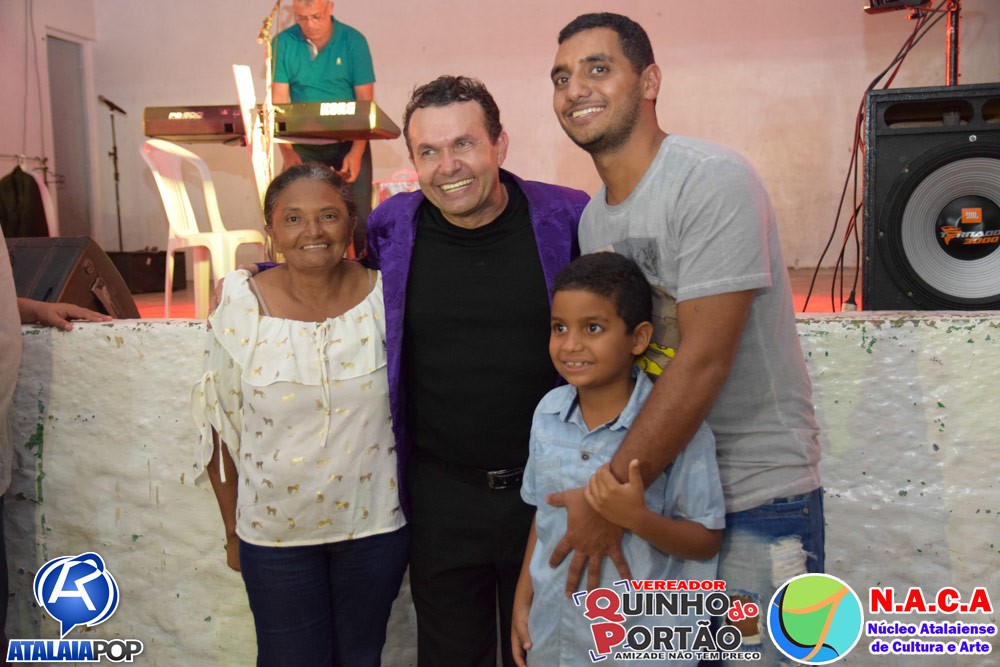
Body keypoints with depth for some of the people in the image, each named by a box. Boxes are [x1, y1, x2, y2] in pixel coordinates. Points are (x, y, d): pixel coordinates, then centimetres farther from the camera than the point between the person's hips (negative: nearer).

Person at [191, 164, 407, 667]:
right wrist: (232, 530, 3)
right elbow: (221, 428, -2)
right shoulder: (241, 306, -10)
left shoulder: (385, 297, -8)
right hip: (274, 530, -1)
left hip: (374, 522, 1)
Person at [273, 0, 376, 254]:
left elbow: (365, 101, -8)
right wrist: (287, 152, -17)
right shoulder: (283, 43, -3)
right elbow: (279, 101, -5)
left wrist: (357, 151, -18)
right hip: (304, 144, 1)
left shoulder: (353, 41, -7)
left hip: (349, 140, -1)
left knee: (360, 214, -6)